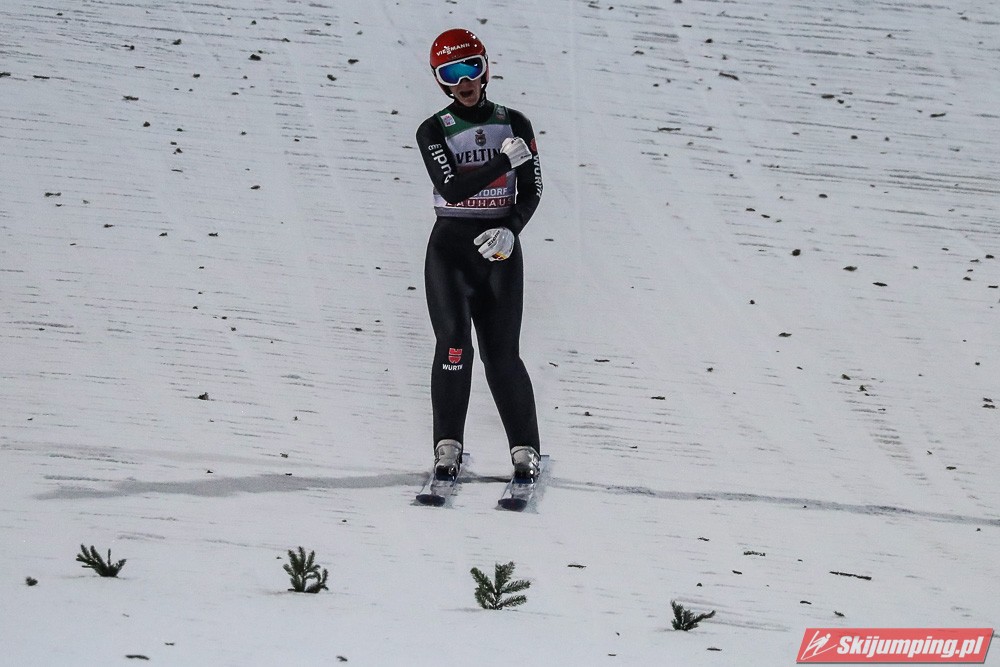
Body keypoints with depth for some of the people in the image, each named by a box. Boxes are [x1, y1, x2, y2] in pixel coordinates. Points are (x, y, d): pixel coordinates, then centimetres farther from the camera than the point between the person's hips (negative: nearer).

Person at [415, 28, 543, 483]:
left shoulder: (514, 124, 6)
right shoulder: (433, 132, -1)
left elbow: (531, 192, 4)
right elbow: (453, 188, -14)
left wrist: (510, 231, -13)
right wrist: (506, 159, -20)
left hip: (499, 251, 1)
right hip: (450, 247, -1)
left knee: (502, 352, -2)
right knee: (454, 341, -16)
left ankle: (525, 449, 7)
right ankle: (448, 447, -8)